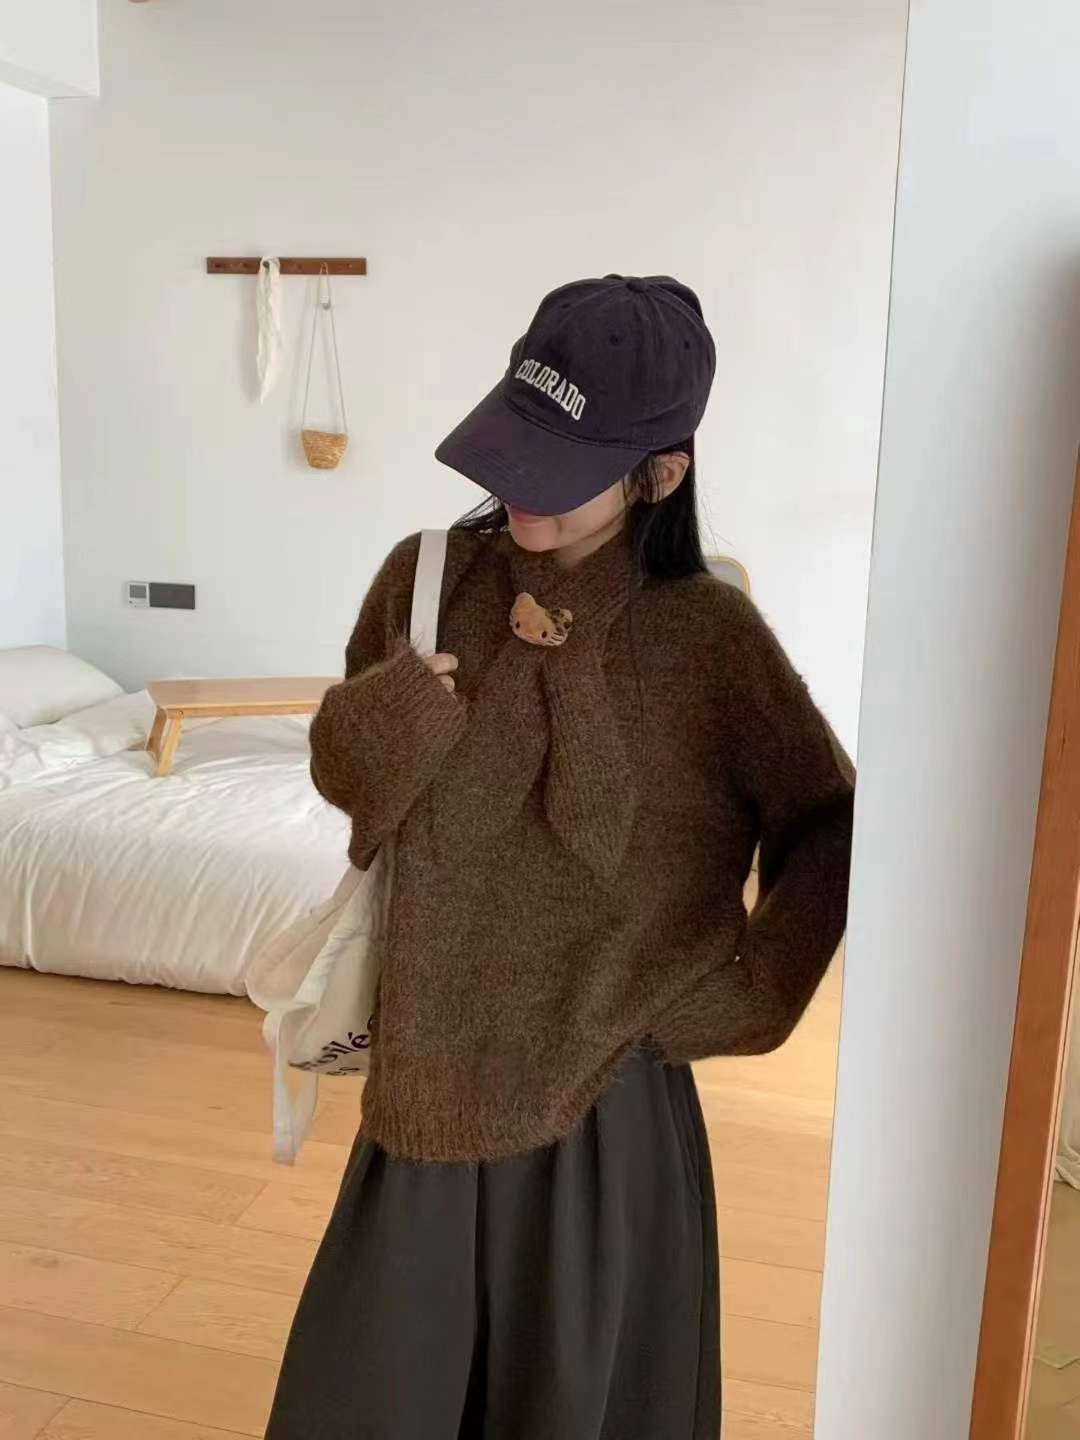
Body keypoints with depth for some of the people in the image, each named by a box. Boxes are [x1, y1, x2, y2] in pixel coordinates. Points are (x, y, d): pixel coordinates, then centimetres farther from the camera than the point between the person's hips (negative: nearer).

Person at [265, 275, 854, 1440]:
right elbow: (341, 770, 3)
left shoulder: (708, 635, -15)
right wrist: (391, 717, -17)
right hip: (434, 1058, 3)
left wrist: (749, 987, -9)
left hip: (606, 1074, -2)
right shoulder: (427, 578, -7)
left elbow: (828, 825, -3)